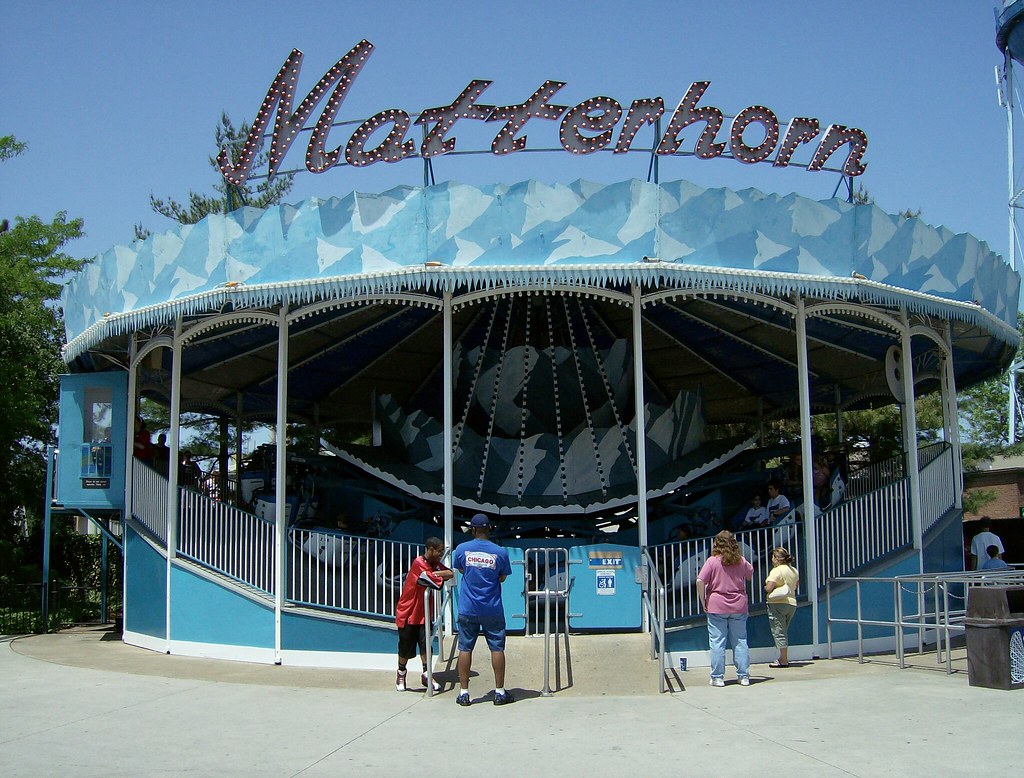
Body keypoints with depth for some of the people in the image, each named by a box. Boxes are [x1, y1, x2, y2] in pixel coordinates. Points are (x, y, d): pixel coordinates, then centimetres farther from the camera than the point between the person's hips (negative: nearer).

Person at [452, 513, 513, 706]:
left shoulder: (461, 549, -4)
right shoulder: (500, 552, -6)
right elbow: (502, 578, 4)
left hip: (468, 609, 1)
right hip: (492, 610, -1)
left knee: (465, 648, 7)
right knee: (497, 648, 6)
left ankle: (464, 692, 9)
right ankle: (500, 692, 10)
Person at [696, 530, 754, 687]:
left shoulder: (712, 561, -8)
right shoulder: (741, 561, 2)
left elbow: (700, 581, -14)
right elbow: (750, 574, 21)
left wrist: (703, 602, -5)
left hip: (717, 606, -3)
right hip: (739, 607, 3)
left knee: (717, 642, 2)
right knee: (740, 641, 10)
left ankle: (717, 677, 4)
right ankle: (744, 676, 12)